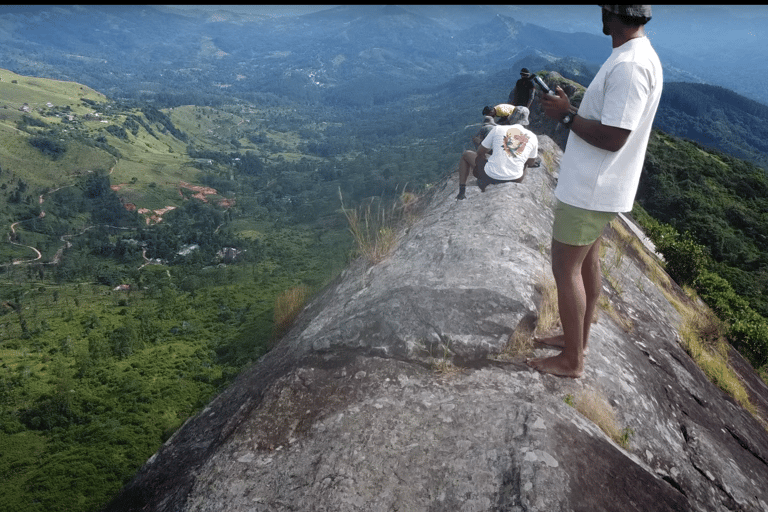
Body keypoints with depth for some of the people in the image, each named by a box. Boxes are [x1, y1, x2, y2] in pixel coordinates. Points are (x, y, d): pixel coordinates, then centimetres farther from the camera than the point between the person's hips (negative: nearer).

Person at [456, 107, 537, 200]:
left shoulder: (498, 129, -1)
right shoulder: (533, 137, 2)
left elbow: (480, 152, 9)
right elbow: (530, 163, 15)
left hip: (489, 177, -3)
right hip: (515, 180, 3)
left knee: (466, 154, 24)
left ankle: (462, 192, 16)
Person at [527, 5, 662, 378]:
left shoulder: (629, 66, -23)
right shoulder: (637, 56, 10)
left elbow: (613, 138, -25)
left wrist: (566, 115, -16)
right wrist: (569, 109, 8)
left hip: (589, 190, -10)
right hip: (594, 186, 10)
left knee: (565, 268, -1)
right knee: (586, 262, 19)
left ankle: (571, 360, 12)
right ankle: (577, 338, 34)